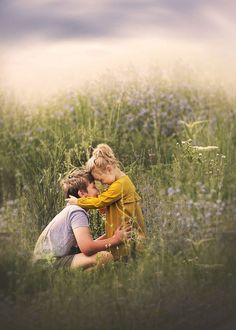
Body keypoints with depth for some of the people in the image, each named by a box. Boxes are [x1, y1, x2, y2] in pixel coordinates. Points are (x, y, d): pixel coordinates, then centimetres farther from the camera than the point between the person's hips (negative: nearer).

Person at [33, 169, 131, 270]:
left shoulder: (72, 209, 19)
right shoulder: (77, 211, -12)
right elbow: (86, 247, -24)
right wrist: (115, 239, -12)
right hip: (51, 264, -11)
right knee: (105, 257, -26)